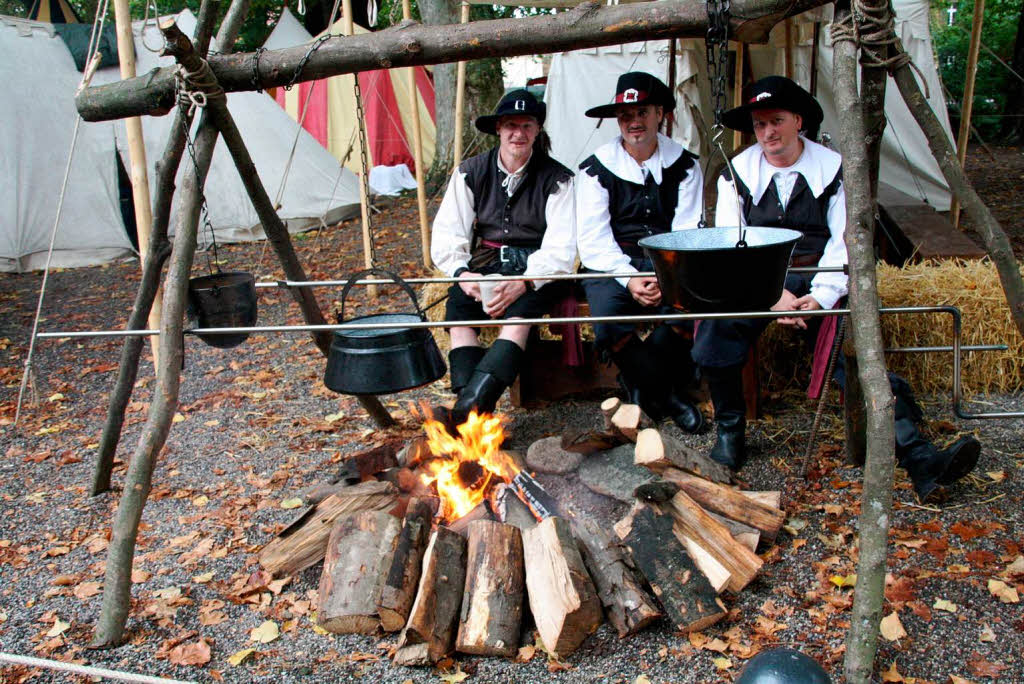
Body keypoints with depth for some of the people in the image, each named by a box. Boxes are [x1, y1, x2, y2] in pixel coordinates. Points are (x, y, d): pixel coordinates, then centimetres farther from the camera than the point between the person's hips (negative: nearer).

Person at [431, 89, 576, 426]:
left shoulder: (556, 178, -3)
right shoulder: (471, 172, 5)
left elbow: (561, 248, -13)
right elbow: (447, 234, 1)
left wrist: (526, 282, -31)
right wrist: (462, 272, -20)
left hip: (537, 268, -3)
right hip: (488, 263, 3)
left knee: (521, 306, -35)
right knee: (459, 299, -29)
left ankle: (474, 400, -47)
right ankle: (468, 396, -38)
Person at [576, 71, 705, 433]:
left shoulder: (684, 165, 8)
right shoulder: (597, 168, 4)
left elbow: (688, 233, 0)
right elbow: (594, 239, -5)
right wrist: (629, 278, -20)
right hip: (612, 265, -1)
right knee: (607, 312, -32)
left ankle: (644, 387, -6)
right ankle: (667, 394, -11)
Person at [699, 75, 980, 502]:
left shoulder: (833, 168, 5)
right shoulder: (737, 172, 6)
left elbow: (845, 243, 0)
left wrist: (822, 296, -17)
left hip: (820, 284, 0)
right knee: (715, 327, -30)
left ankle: (922, 462, -28)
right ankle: (730, 429, -10)